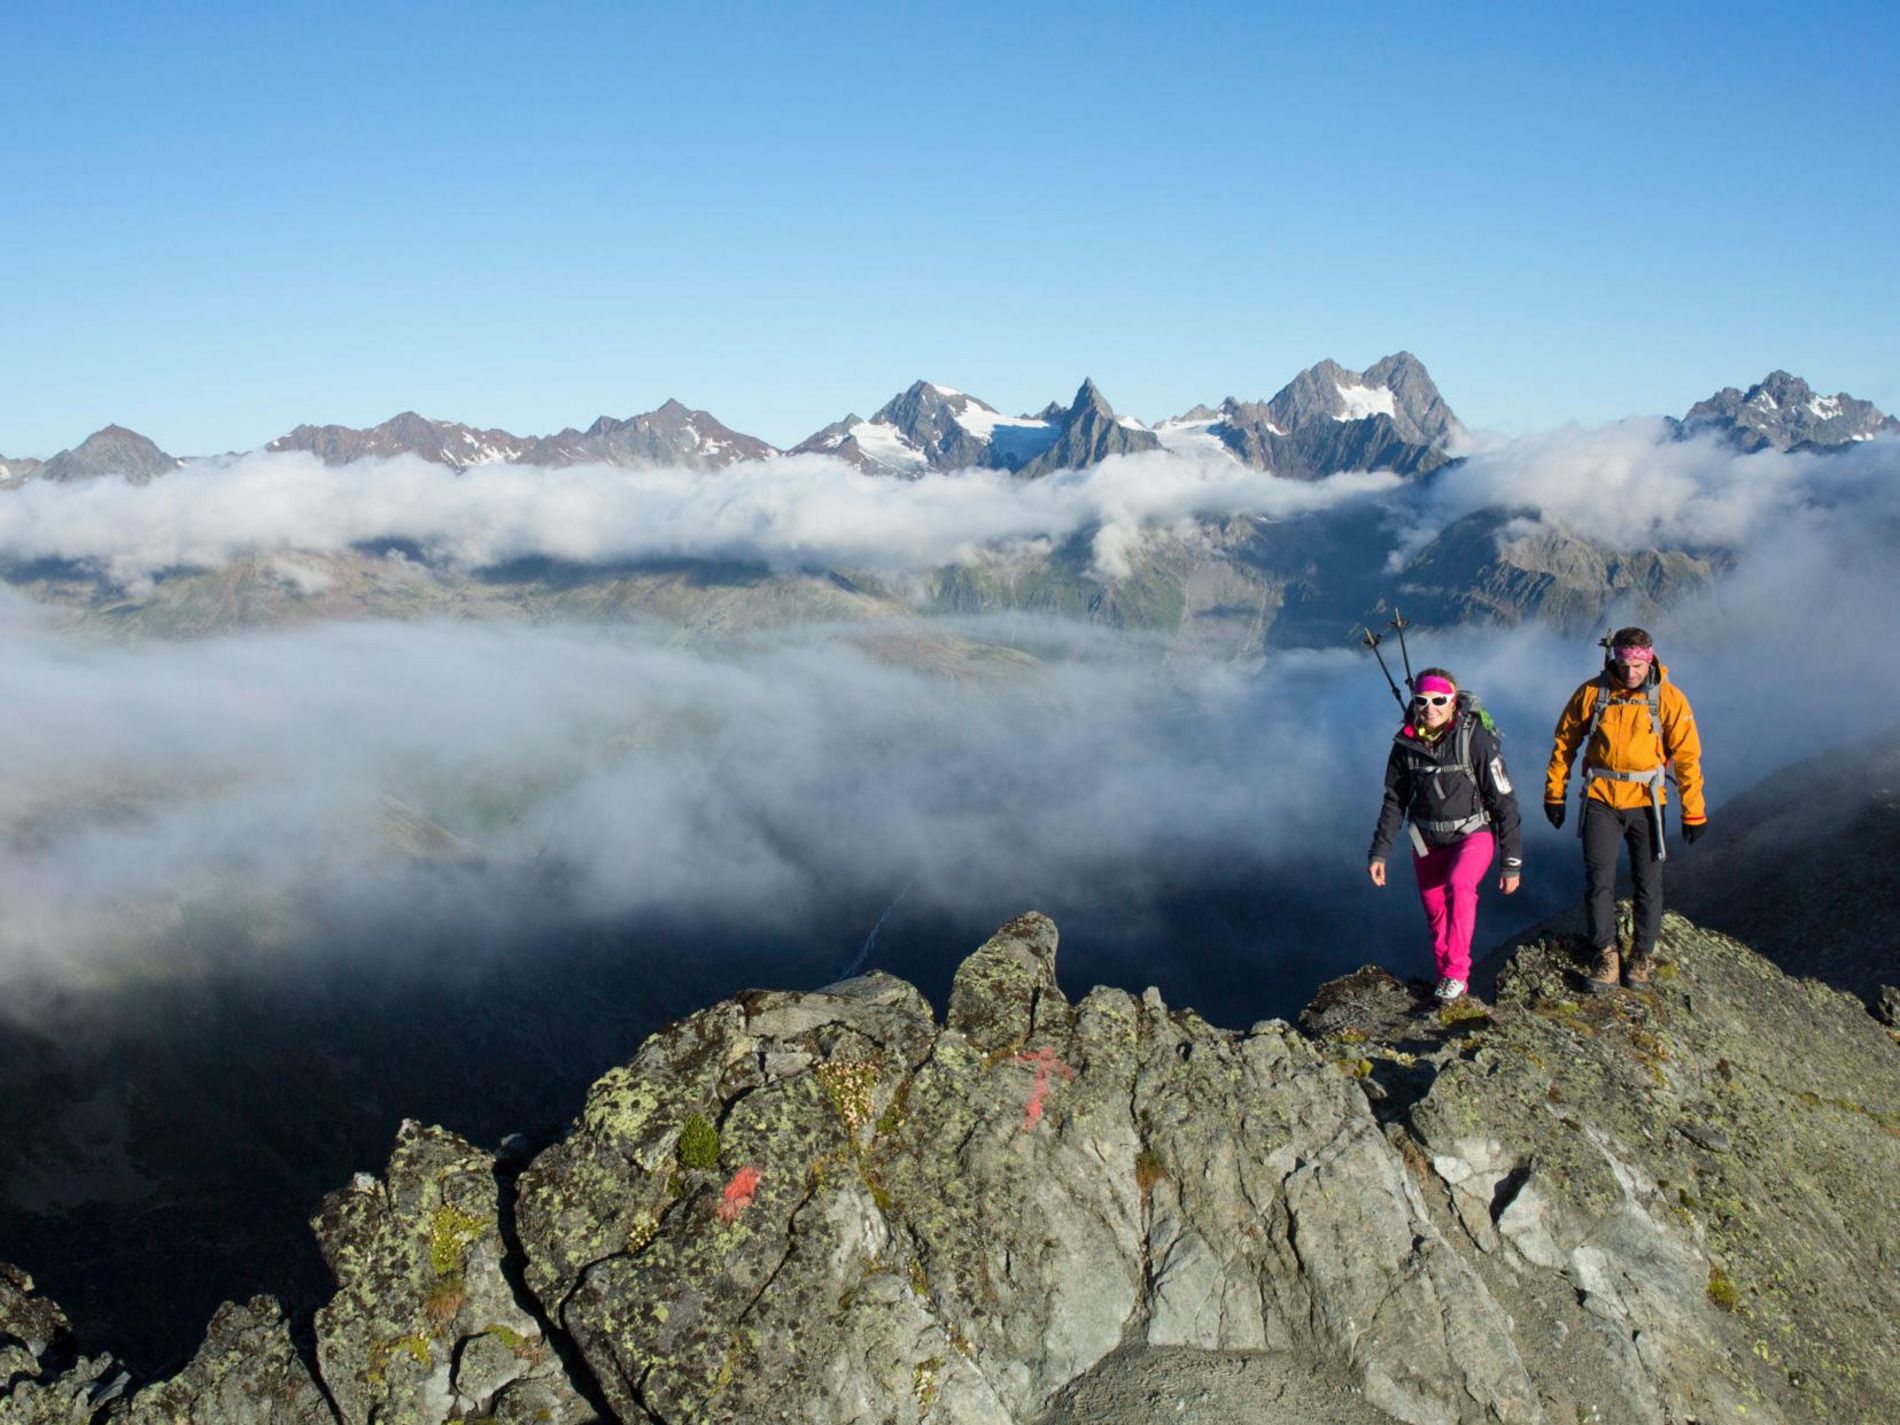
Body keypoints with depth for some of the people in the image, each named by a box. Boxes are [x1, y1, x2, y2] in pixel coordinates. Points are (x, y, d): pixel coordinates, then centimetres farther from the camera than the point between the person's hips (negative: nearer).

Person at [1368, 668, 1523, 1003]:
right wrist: (1379, 852, 1)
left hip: (1474, 833, -4)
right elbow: (1394, 802, 6)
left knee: (1459, 885, -31)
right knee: (1436, 914, 10)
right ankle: (1449, 980, 33)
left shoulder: (1476, 739, -20)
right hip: (1428, 840, 5)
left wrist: (1512, 863, -14)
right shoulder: (1406, 743, -6)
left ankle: (1456, 973, -19)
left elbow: (1505, 802, -15)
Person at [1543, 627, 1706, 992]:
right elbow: (1565, 742, 6)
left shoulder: (1669, 698, -7)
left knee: (1648, 882, 6)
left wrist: (1693, 812, -2)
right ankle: (1605, 955, 6)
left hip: (1646, 802, 0)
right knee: (1599, 879, -4)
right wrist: (1554, 793, 7)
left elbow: (1687, 756, -2)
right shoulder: (1592, 693, -5)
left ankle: (1641, 954, 20)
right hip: (1600, 801, 0)